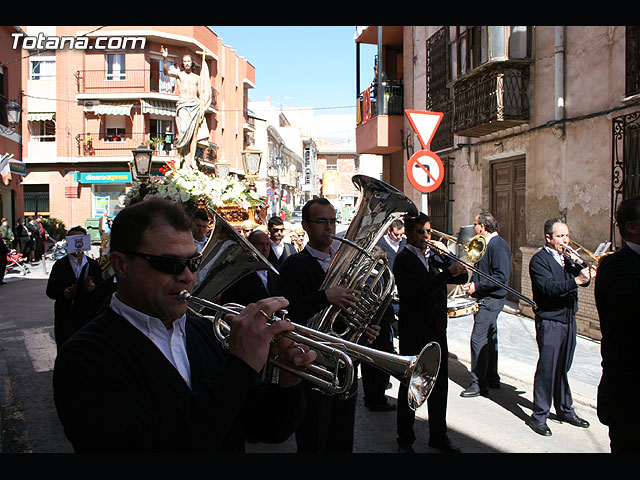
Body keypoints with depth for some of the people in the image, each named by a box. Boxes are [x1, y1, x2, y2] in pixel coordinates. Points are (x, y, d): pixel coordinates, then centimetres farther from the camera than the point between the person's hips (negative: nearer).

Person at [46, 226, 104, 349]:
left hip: (88, 317, 1)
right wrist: (63, 293, -18)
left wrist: (94, 288, -15)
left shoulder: (93, 265, 8)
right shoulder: (60, 265, 5)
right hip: (65, 319, -1)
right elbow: (50, 291, 1)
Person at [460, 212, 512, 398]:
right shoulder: (485, 244, 14)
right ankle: (492, 378, 28)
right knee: (489, 339, 16)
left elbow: (501, 277, -23)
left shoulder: (498, 245, -17)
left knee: (478, 340, -9)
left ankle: (479, 384, -2)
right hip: (485, 299, 10)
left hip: (491, 300, -10)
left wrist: (477, 286, -19)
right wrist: (471, 284, 7)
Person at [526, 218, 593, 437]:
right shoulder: (539, 259, -9)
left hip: (568, 319, 7)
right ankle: (539, 416, 6)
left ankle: (565, 410, 29)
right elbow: (548, 287, -23)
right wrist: (576, 281, -32)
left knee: (562, 367, 16)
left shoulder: (568, 257, 14)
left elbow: (585, 280, 7)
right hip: (549, 321, -6)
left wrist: (579, 263, -9)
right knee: (547, 368, -4)